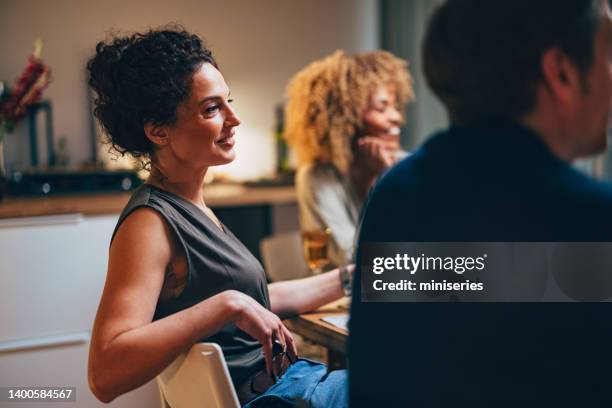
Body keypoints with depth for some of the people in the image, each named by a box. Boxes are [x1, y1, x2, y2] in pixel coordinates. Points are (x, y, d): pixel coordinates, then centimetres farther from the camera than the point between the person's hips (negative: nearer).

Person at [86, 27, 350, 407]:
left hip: (285, 377, 9)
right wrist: (228, 305, -33)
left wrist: (349, 278, 16)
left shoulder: (190, 206, 8)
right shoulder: (150, 222, -21)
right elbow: (105, 375, -32)